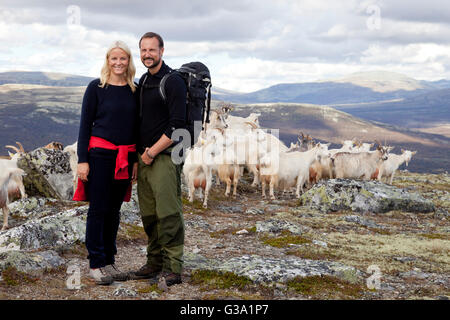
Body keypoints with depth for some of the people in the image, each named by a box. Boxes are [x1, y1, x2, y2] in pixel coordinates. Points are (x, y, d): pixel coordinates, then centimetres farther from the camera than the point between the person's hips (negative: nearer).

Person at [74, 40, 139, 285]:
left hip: (125, 158, 4)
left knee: (114, 210, 10)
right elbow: (85, 124, -3)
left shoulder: (134, 90, 9)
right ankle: (96, 264, 4)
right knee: (98, 209, -2)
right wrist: (82, 159, -8)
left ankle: (109, 260, 19)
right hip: (100, 154, -4)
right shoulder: (96, 87, -2)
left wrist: (136, 160, 10)